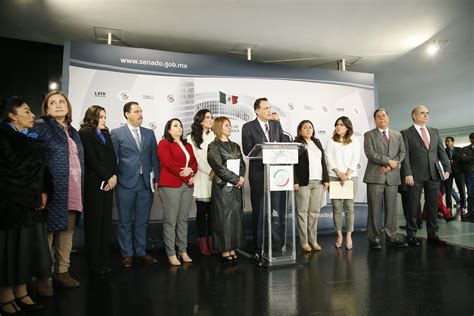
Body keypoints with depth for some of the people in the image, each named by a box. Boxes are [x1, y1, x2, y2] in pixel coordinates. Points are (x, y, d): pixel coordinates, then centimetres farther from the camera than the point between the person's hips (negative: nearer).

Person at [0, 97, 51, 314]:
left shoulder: (30, 140, 12)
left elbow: (41, 169, 13)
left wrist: (44, 193, -2)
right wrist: (34, 198, -12)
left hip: (32, 206, 7)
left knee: (26, 250, 12)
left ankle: (21, 294, 24)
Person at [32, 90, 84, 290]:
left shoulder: (72, 131, 17)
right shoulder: (41, 126, -2)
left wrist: (80, 187, 14)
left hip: (73, 190, 7)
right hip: (53, 189, -6)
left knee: (67, 231, 11)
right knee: (48, 230, 0)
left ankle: (62, 271, 22)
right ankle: (42, 275, 12)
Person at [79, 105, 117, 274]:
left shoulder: (106, 134, 19)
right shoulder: (84, 135, -2)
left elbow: (113, 157, 12)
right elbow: (91, 160, -10)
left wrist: (114, 176, -3)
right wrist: (108, 177, -9)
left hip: (108, 183, 6)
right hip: (93, 183, -6)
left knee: (106, 221, 6)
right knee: (94, 222, 0)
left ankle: (105, 259, 14)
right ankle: (94, 262, 9)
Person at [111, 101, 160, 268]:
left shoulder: (149, 133, 11)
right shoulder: (116, 133, 0)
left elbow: (154, 157, 10)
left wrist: (156, 179, 5)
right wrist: (114, 178, -4)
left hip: (146, 184, 3)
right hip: (126, 184, -3)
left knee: (142, 221, 11)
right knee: (125, 222, 7)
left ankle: (141, 252, 23)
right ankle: (127, 255, 20)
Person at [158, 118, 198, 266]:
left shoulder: (187, 145, 21)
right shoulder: (164, 143, 1)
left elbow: (194, 162, 15)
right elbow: (168, 163, -10)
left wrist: (191, 171, -7)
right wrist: (186, 177, -10)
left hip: (187, 186, 6)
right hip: (170, 185, -6)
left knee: (183, 220, 8)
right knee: (170, 221, -3)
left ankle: (183, 251, 16)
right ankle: (171, 254, 4)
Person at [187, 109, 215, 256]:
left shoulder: (214, 136, 10)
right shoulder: (192, 138, 2)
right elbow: (195, 159, -3)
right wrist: (209, 172, -9)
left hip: (214, 178, 3)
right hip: (201, 178, -2)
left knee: (212, 211, 4)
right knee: (202, 211, 4)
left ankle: (211, 241, 14)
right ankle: (202, 242, 13)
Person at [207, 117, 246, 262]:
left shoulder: (235, 146, 17)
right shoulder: (214, 146, -2)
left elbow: (242, 163, 12)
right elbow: (219, 167, -11)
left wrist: (241, 177, -7)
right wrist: (236, 179, -12)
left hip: (237, 186, 6)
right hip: (222, 186, -6)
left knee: (236, 217, 6)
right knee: (224, 217, -2)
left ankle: (232, 249, 15)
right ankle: (224, 250, 8)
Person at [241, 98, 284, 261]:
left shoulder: (276, 124, 13)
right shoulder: (248, 127, -1)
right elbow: (247, 150, -10)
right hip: (258, 173, -3)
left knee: (278, 209, 6)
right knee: (258, 211, 5)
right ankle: (258, 247, 16)